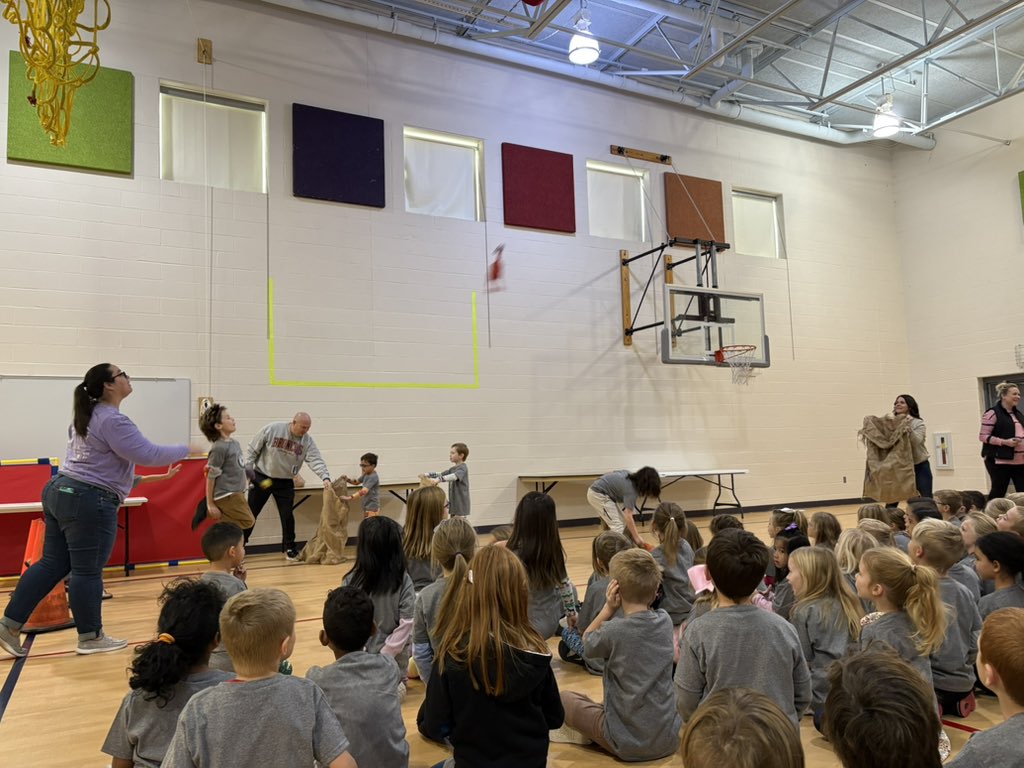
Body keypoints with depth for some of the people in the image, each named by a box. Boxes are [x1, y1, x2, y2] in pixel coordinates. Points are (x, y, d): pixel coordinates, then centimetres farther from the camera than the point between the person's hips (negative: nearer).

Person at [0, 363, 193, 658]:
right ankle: (90, 638, 13)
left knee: (52, 564, 15)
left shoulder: (87, 416, 15)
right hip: (88, 502, -10)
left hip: (60, 492, 10)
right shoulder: (113, 420, -18)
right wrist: (186, 450, -10)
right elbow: (148, 454, -22)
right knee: (88, 571, 1)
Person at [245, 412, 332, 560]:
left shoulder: (307, 441, -11)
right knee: (250, 513, 7)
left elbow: (316, 461, -22)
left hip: (285, 482, 2)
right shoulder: (272, 429, -18)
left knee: (287, 516, 1)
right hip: (261, 478, -2)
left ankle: (289, 548, 19)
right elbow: (253, 450, -8)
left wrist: (325, 477, -38)